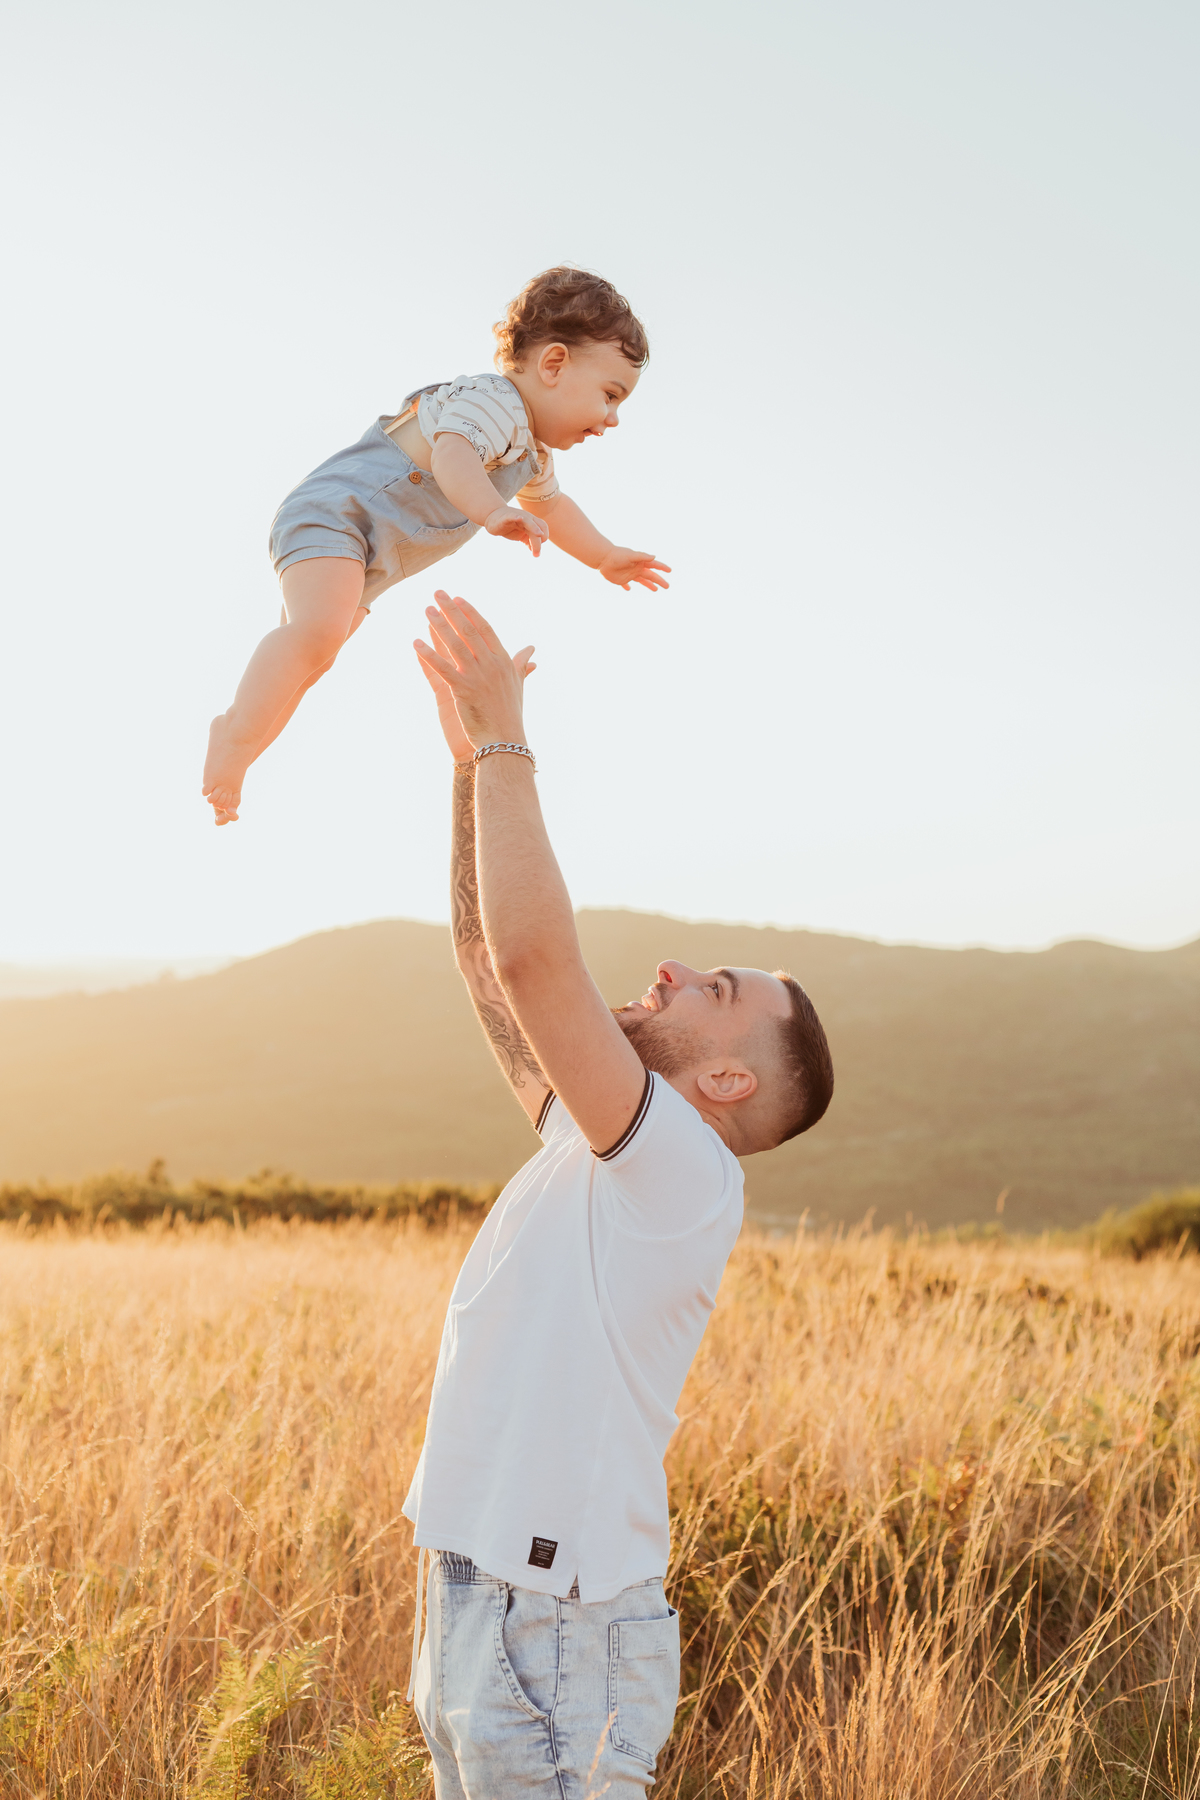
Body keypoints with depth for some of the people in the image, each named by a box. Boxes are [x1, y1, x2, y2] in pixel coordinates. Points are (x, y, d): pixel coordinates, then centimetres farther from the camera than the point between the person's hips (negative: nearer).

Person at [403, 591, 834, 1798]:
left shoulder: (682, 1170, -16)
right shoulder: (600, 1143, 9)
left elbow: (535, 955, -27)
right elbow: (492, 961, 14)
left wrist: (507, 744, -18)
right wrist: (473, 755, 8)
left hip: (559, 1649, -9)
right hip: (472, 1610, 9)